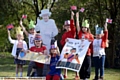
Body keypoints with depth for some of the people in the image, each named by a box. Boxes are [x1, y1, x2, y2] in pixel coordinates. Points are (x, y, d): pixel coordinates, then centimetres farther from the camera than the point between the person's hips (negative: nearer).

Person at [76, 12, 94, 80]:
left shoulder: (90, 35, 4)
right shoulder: (80, 33, 8)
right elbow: (77, 25, 4)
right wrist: (77, 17, 0)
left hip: (87, 52, -2)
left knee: (87, 64, 0)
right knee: (81, 64, 5)